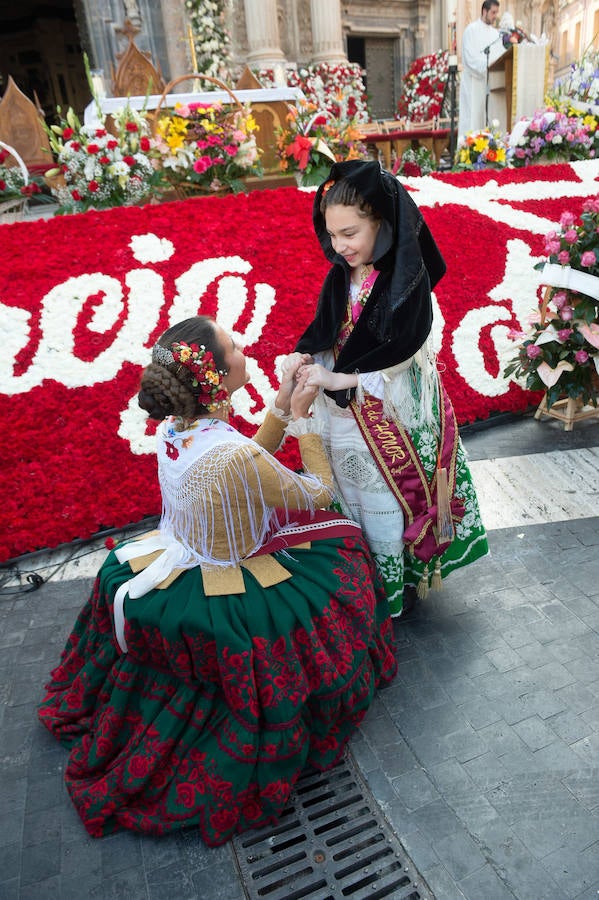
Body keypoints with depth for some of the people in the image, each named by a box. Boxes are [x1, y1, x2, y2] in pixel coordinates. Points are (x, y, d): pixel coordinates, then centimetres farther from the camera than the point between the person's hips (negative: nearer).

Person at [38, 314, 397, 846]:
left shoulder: (174, 428, -12)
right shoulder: (235, 456, -36)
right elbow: (319, 492, -18)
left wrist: (282, 405, -5)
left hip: (180, 557, 7)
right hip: (223, 591, -7)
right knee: (339, 545, 14)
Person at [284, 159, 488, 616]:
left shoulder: (407, 279, -18)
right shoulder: (341, 276, 1)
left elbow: (398, 351, -24)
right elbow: (324, 329, 6)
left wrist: (337, 377, -26)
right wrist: (304, 355, -14)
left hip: (392, 413, -6)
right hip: (346, 409, 6)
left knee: (388, 500, 8)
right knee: (351, 494, 18)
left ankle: (397, 583, 31)